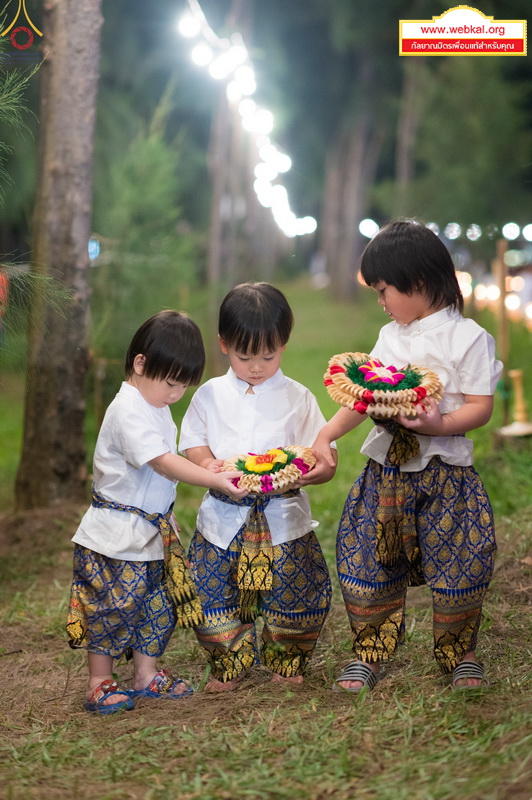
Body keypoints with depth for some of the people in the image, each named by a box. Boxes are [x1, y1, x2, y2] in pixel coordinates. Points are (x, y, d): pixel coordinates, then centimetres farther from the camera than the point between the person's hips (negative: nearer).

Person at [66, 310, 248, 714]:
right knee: (116, 604, -4)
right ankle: (100, 684, 8)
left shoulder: (155, 406, 11)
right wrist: (216, 480, -33)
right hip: (116, 533, -9)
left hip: (153, 530, 9)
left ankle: (147, 673, 25)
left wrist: (209, 468, 5)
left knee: (159, 602, 12)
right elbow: (163, 463, -29)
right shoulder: (128, 411, -21)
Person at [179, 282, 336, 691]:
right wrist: (209, 463, -13)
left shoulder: (297, 398, 2)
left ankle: (286, 661, 23)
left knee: (299, 592, -3)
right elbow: (192, 442, 10)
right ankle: (229, 664, 22)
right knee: (213, 594, -1)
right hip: (223, 516, 2)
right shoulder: (211, 394, 7)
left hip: (283, 515, -1)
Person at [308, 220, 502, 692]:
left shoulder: (468, 338, -6)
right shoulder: (390, 337, 14)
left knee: (456, 568, -1)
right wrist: (326, 436, 1)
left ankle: (459, 653, 21)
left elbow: (481, 406, -11)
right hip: (386, 471, 6)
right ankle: (370, 653, 19)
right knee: (366, 563, 4)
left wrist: (441, 425, -27)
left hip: (444, 473, -5)